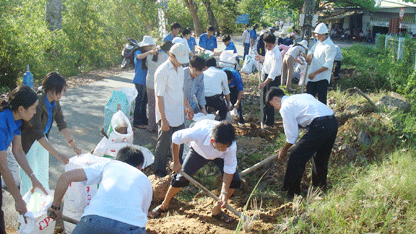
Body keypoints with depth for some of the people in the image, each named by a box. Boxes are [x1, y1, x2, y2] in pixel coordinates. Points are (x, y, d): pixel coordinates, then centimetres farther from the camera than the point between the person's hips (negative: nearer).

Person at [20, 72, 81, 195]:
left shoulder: (55, 102, -9)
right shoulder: (37, 103, -33)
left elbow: (62, 124, -4)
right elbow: (38, 134, -34)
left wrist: (72, 144, -16)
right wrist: (57, 154, -37)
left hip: (42, 138, 8)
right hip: (29, 140, -7)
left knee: (43, 172, 18)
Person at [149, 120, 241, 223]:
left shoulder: (231, 146, -40)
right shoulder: (198, 133, -44)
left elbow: (229, 170, -27)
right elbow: (175, 138, -24)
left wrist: (224, 192, -35)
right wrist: (176, 162, -15)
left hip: (220, 157, 1)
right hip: (199, 151, -1)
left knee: (235, 181, -17)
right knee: (181, 178, -8)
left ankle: (217, 210, 5)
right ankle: (164, 205, 19)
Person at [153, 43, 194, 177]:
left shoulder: (180, 69, 7)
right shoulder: (162, 71, -19)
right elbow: (159, 97, -19)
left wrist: (187, 106, 21)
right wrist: (163, 119, -20)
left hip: (179, 115, 8)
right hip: (167, 116, -8)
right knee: (163, 144, 6)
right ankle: (159, 171, 22)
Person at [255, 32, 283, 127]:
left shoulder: (276, 55, -28)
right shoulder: (269, 50, 0)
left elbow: (273, 72, -34)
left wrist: (264, 83, -40)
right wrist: (262, 58, 19)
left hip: (273, 79, -9)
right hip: (267, 76, 9)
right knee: (265, 99, 20)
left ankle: (270, 122, 14)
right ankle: (264, 118, 37)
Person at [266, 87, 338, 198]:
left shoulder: (285, 107, 3)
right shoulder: (301, 96, 28)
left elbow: (292, 136, 2)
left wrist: (284, 150, 18)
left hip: (320, 126, -9)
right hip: (333, 122, 9)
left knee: (296, 157, 0)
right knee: (321, 158, 27)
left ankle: (292, 194, 7)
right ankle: (321, 189, 42)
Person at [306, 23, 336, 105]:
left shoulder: (330, 46, -16)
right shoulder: (318, 42, 10)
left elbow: (328, 65, -21)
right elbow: (311, 50, 28)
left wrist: (315, 73, -25)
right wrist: (310, 55, 2)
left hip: (322, 78, -8)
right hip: (312, 76, 8)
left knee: (321, 100, -4)